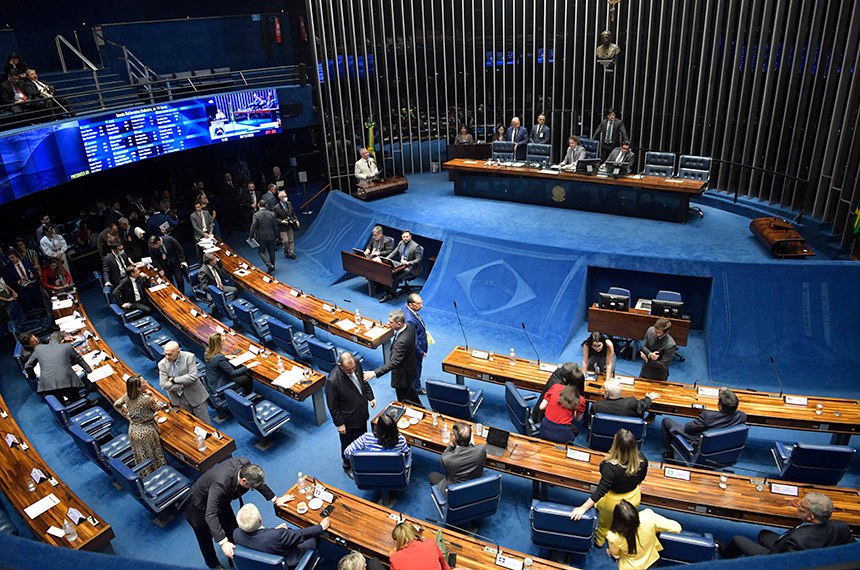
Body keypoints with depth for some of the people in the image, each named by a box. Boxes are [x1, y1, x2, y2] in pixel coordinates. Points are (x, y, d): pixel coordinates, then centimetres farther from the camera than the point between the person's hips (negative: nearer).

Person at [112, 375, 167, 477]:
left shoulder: (127, 396, -12)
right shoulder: (146, 399, -30)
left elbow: (116, 405, 7)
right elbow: (158, 407, -12)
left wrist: (127, 415, 11)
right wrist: (151, 395, -15)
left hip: (133, 430, 6)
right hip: (146, 431, -6)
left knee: (141, 457, 24)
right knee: (153, 454, 16)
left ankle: (144, 476, 41)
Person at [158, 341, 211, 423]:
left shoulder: (189, 357, -14)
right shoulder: (162, 364, -6)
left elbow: (193, 376, -21)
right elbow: (164, 385, -10)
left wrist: (174, 380, -18)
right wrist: (182, 385, -17)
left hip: (195, 395, -2)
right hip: (179, 400, 2)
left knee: (205, 424, 7)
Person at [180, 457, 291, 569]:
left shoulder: (245, 464, -28)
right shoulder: (220, 484, -46)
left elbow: (258, 480, -8)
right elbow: (210, 515, -42)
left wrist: (274, 499, 1)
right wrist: (223, 542, -45)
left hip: (220, 501, 6)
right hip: (199, 508, -6)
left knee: (234, 531, 15)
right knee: (206, 540, 15)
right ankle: (213, 564, 43)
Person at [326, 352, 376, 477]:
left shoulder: (356, 364, -18)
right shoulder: (332, 380, -36)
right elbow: (332, 405, -23)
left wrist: (370, 397, 2)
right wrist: (339, 424, -16)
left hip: (362, 414, 6)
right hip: (348, 420, -6)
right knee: (348, 444, 20)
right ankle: (348, 466, 47)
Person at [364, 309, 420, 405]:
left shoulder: (402, 341, -40)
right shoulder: (409, 326, -13)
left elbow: (393, 362, -40)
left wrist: (374, 373, -42)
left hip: (402, 375, -10)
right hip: (410, 368, 10)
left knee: (404, 401, 13)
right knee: (410, 389, 34)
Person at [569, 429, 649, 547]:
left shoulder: (611, 467, -42)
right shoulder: (642, 460, -25)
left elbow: (600, 492, -37)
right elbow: (640, 479, -4)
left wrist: (583, 508, -31)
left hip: (614, 502, -4)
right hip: (634, 499, 4)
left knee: (604, 523, 29)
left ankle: (599, 540, 56)